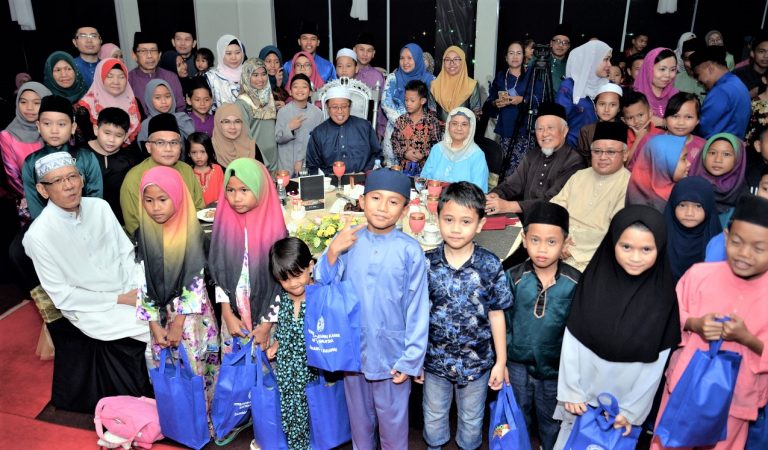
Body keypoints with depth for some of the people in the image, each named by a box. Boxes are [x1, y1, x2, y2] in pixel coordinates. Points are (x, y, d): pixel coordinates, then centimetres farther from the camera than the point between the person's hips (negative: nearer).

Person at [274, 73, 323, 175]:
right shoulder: (283, 111, -4)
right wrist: (289, 128, -20)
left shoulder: (317, 112, -4)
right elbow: (278, 138, -1)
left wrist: (302, 160, -7)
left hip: (309, 165, 0)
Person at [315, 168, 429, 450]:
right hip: (353, 351, 3)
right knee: (359, 418, 24)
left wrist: (410, 359, -8)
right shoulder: (347, 240, -6)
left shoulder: (410, 250, -14)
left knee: (393, 422, 16)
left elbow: (417, 309, -9)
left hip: (391, 353, -3)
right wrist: (332, 252, -18)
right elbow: (321, 288, -4)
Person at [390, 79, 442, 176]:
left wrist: (424, 155, -15)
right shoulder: (401, 120, 6)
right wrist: (404, 153, -10)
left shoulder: (432, 121, -3)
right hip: (404, 166, 2)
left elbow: (437, 144, -4)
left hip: (424, 167, -2)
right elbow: (394, 141, 5)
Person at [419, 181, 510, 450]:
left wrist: (501, 361, -2)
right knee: (434, 415, 24)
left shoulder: (490, 266, -15)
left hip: (477, 361, -1)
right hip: (434, 359, 1)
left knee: (472, 418, 22)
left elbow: (496, 315, -6)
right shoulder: (426, 264, -13)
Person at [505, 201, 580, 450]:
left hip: (556, 367, 0)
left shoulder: (575, 282, -15)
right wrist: (502, 360, -3)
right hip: (518, 364, 1)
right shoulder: (513, 278, -13)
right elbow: (503, 322, -4)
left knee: (552, 421, 22)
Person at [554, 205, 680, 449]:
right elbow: (572, 340, -6)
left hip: (624, 405, -1)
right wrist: (570, 390, -6)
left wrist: (631, 409, -7)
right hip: (581, 397, 1)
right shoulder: (593, 280, -10)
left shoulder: (664, 294, -12)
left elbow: (657, 363, -8)